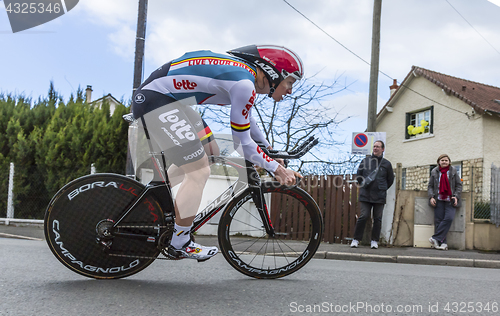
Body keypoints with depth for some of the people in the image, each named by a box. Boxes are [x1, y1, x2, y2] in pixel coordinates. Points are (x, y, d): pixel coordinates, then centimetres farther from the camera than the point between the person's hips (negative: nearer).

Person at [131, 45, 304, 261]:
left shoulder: (242, 70, 11)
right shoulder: (244, 83, -20)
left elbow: (247, 119, 27)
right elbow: (242, 143, -16)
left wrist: (269, 150, 34)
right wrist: (276, 168, -7)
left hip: (169, 99, 11)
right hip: (155, 100, -11)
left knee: (210, 152, 20)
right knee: (200, 171, -12)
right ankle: (179, 244, 3)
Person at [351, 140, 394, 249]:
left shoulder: (386, 164, 6)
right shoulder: (365, 161, 7)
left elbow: (390, 180, 16)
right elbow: (358, 176, 18)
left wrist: (382, 189, 12)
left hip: (379, 197, 0)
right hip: (365, 195, 0)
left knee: (377, 219, 4)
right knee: (363, 217, -6)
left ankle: (374, 240, 14)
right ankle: (356, 239, 3)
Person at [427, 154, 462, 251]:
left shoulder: (453, 171, 7)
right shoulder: (434, 172, 9)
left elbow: (459, 185, 9)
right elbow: (430, 186, 12)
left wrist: (456, 196, -5)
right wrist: (431, 197, -4)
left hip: (450, 200, -1)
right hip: (439, 200, 1)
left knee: (449, 218, -19)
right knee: (438, 220, -7)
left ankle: (435, 238, -16)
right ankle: (443, 243, -5)